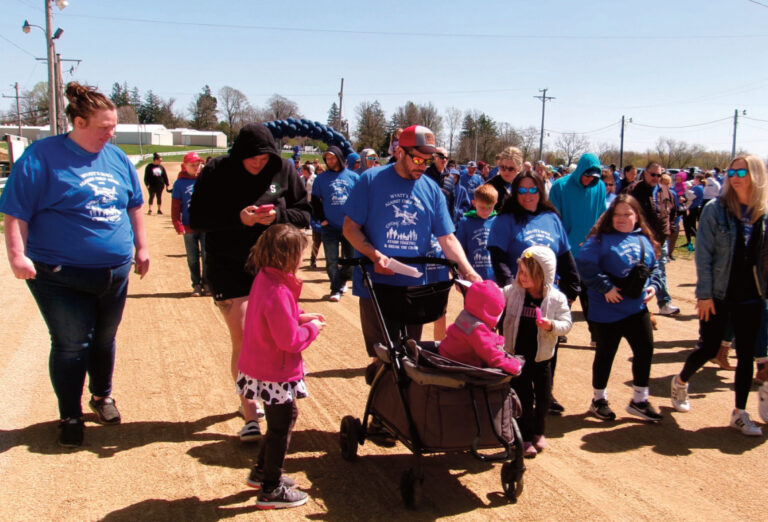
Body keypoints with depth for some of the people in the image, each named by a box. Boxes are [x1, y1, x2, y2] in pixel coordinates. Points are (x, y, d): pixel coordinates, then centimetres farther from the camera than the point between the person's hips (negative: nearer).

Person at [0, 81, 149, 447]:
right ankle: (70, 416, 20)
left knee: (104, 340, 17)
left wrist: (141, 246, 16)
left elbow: (134, 205, 18)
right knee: (70, 346, 1)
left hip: (115, 273, 5)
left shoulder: (116, 157, 8)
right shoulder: (42, 156, -10)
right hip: (61, 276, -5)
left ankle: (102, 396, 40)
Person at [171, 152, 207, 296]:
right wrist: (178, 225, -9)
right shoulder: (180, 183, 1)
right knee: (193, 258, 7)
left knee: (207, 256, 1)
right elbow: (175, 207, 0)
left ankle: (206, 283, 14)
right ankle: (196, 285, 18)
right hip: (189, 227, 0)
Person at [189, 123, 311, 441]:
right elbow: (197, 219, -8)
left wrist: (277, 216, -19)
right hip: (230, 270, -2)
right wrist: (237, 217, -23)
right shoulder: (216, 173, -6)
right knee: (242, 341, -4)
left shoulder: (284, 171, -1)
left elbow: (304, 214, 2)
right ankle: (250, 416, 4)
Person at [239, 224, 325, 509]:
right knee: (281, 425, 6)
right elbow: (289, 340, -27)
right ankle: (271, 490, 20)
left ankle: (262, 471, 39)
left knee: (283, 418, 24)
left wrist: (301, 317, 4)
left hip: (260, 366, 10)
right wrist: (312, 329, -11)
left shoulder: (265, 279, 1)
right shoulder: (277, 292, -29)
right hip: (275, 374, -10)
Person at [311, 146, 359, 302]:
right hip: (330, 227, 0)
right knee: (332, 261, -1)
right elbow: (315, 201, 8)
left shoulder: (353, 177, 5)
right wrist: (321, 219, -2)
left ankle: (343, 280, 31)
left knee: (351, 259, 6)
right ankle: (336, 289, 10)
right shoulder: (321, 179, 5)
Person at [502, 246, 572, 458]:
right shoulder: (513, 292, -6)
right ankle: (525, 437, 19)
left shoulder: (557, 298, -10)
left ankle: (538, 432, 35)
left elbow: (566, 324, -9)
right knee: (523, 397, 6)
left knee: (543, 396, 13)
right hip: (517, 356, 0)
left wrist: (551, 325, -29)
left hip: (541, 358, 0)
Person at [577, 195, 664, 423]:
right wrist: (606, 287, -23)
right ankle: (599, 400, 26)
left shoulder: (645, 239, 7)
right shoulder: (601, 239, -12)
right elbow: (585, 264, -23)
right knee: (605, 354, 8)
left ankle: (639, 400, 27)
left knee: (645, 350, 10)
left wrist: (653, 285, 0)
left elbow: (654, 267, 18)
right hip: (607, 311, -6)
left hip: (637, 308, 6)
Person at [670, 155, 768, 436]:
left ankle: (739, 413, 20)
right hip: (719, 296, -3)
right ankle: (680, 382, 33)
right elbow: (704, 254, -9)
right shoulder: (715, 209, -7)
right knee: (709, 349, 4)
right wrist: (704, 294, -12)